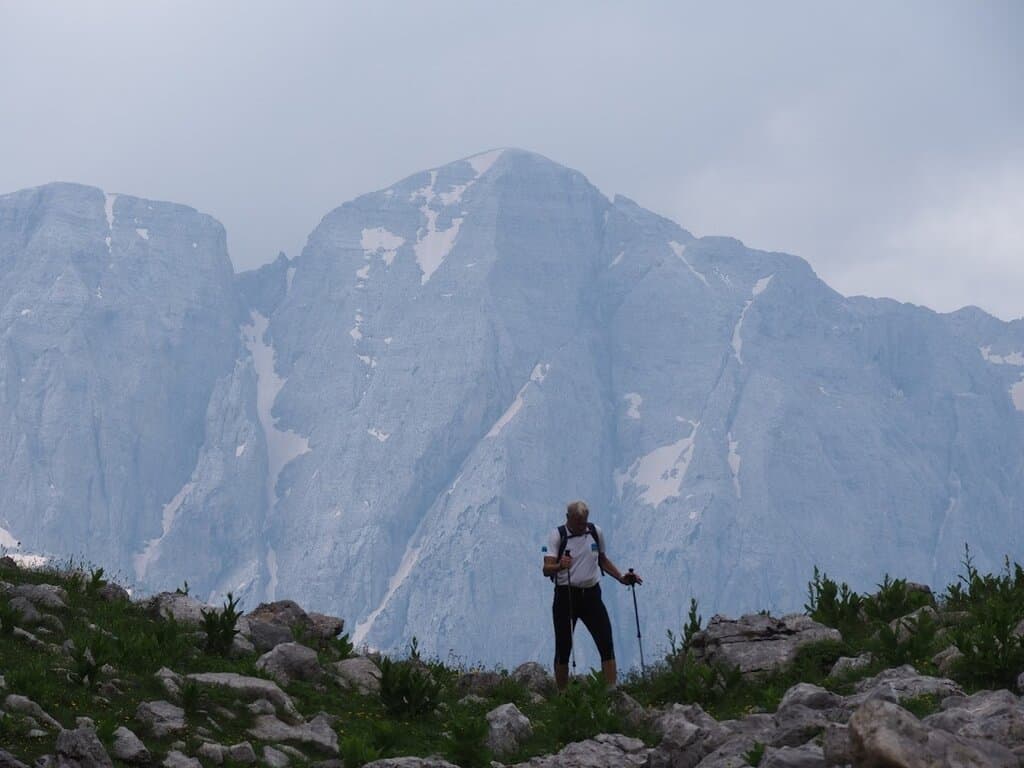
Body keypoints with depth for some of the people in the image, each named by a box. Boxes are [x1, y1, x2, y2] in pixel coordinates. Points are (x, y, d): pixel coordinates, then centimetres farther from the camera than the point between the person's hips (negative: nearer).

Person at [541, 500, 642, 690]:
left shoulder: (596, 532, 5)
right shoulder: (557, 536, -7)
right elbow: (547, 569, -18)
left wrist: (621, 578, 12)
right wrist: (560, 566, -39)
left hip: (591, 594, 3)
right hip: (566, 595, -3)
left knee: (606, 643, -7)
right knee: (563, 647, 1)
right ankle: (561, 694, 11)